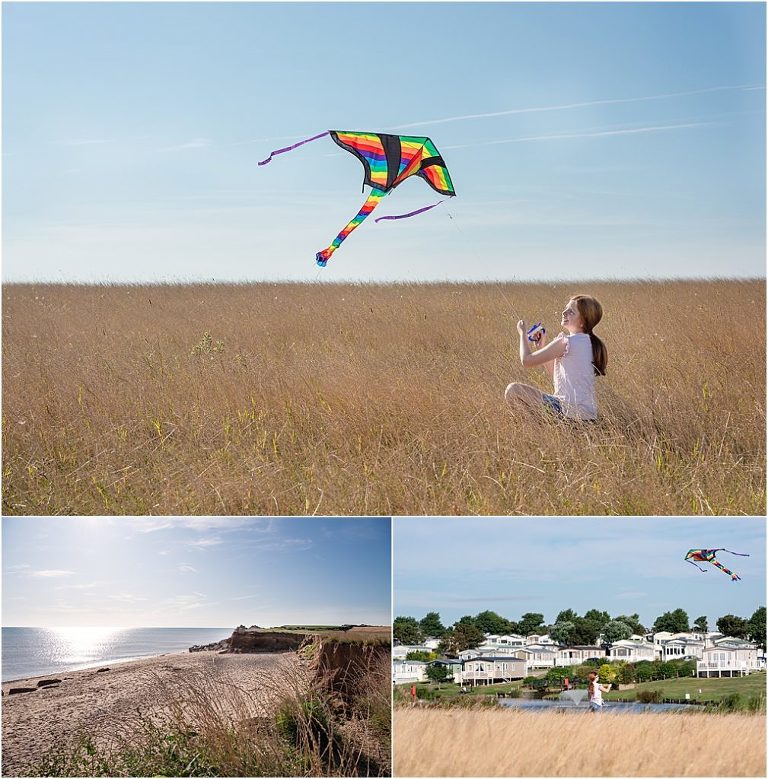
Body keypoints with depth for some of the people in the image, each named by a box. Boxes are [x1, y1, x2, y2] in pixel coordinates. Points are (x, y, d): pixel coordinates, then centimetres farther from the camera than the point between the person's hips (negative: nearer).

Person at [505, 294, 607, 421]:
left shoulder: (566, 342, -15)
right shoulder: (588, 342, 13)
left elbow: (527, 360, -10)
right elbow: (554, 373, 21)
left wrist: (523, 333, 6)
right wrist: (542, 347, 13)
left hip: (571, 410, -10)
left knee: (513, 390, -14)